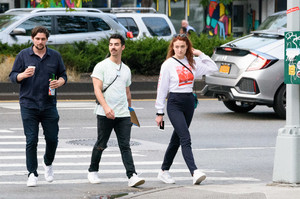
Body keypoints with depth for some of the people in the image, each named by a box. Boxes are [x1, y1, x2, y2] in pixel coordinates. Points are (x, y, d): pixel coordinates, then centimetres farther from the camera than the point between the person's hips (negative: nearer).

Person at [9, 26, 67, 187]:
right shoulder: (23, 55, 2)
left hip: (49, 105, 2)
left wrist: (59, 82, -9)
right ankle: (32, 174, 2)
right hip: (29, 105, -2)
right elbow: (13, 76, 3)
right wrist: (24, 75, -19)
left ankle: (48, 163, 30)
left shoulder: (55, 56, 7)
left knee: (52, 139, 2)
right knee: (31, 140, -5)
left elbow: (63, 75, 14)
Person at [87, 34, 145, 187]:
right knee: (101, 145, 7)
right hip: (105, 115, -4)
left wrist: (129, 108, 28)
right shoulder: (101, 66, -2)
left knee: (125, 146, -6)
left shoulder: (126, 70, 15)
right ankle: (93, 171, 26)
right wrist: (106, 107, -26)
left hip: (123, 115, 4)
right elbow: (97, 89, -13)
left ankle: (132, 176, -16)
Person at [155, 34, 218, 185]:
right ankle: (194, 172, -29)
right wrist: (159, 112, -4)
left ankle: (164, 171, 25)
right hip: (174, 104, -6)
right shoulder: (168, 64, -5)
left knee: (177, 139, 13)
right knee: (185, 139, -17)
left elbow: (213, 68, 8)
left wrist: (200, 54, 3)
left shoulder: (192, 62, 7)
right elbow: (162, 89, -3)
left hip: (189, 103, 6)